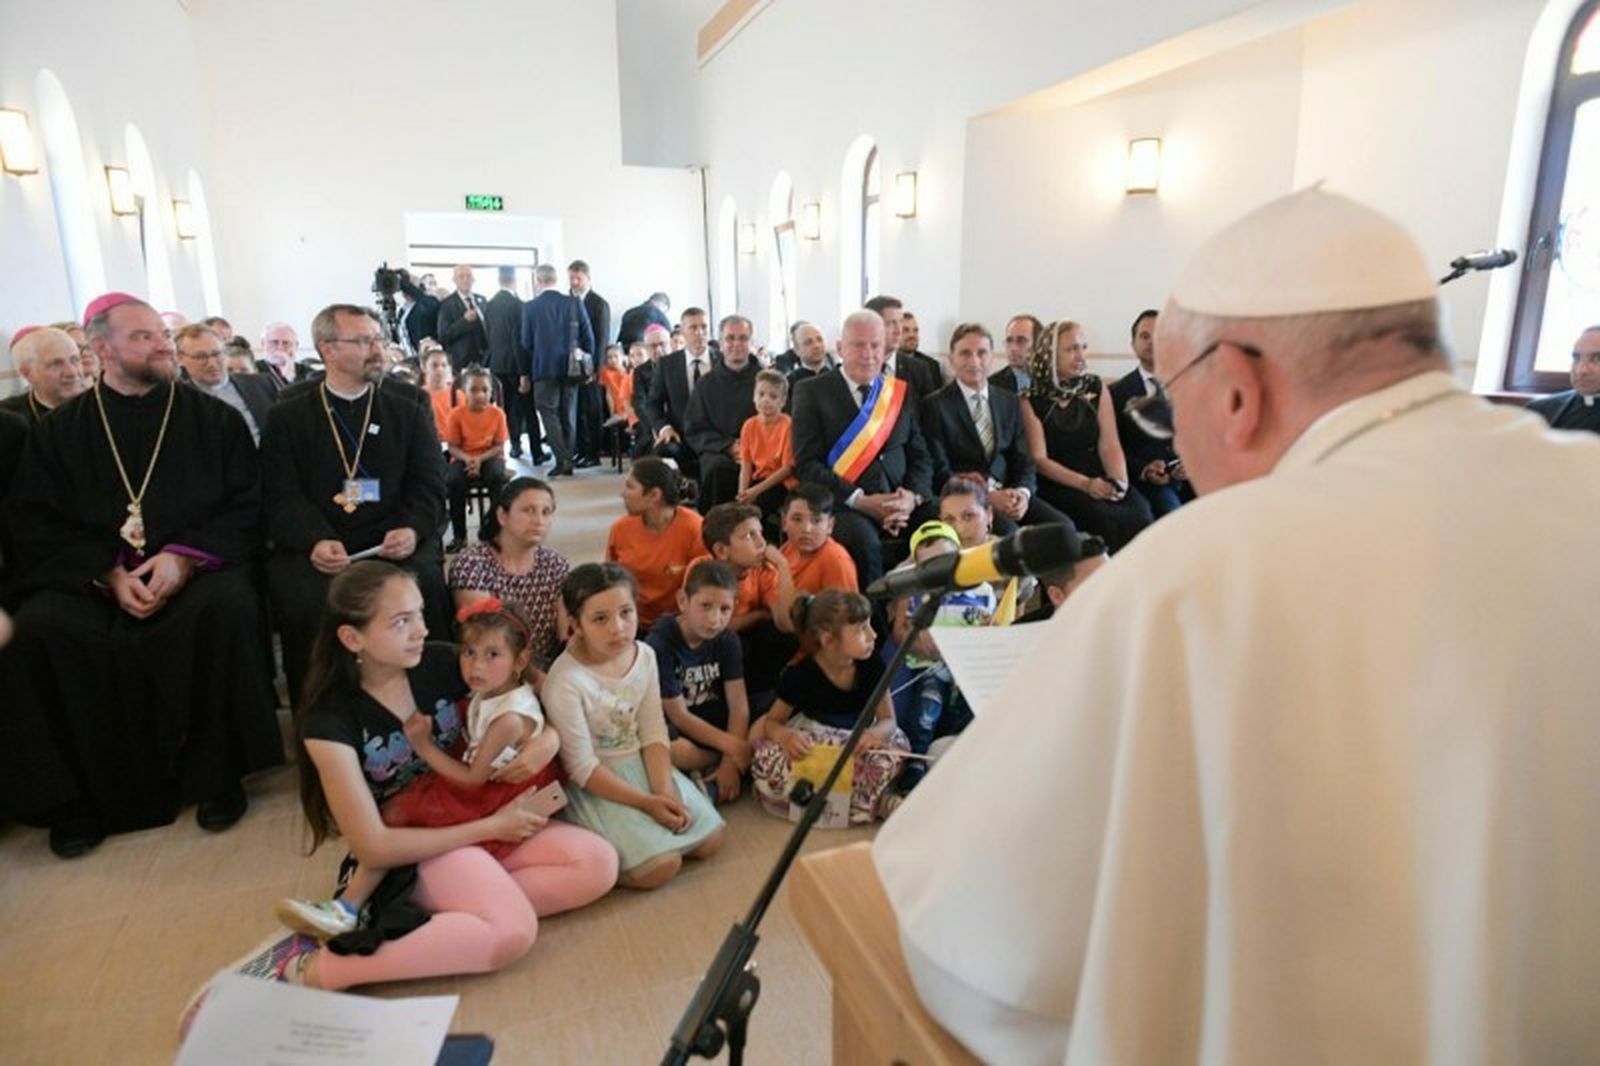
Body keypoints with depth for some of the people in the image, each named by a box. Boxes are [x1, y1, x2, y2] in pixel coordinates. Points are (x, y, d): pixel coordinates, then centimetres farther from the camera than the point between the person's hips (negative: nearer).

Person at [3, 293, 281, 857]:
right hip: (90, 580, 2)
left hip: (196, 572, -2)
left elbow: (247, 507, 1)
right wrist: (109, 574, -13)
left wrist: (186, 557, -15)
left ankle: (218, 775, -16)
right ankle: (77, 794, -8)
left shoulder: (216, 418, 7)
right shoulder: (57, 430, 11)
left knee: (229, 608, -34)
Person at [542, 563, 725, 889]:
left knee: (711, 839, 1)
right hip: (594, 784, -6)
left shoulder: (644, 655, -7)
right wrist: (647, 803, -18)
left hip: (642, 765, 7)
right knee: (661, 866, -19)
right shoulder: (566, 681, -25)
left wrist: (665, 791, -16)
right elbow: (583, 768, -19)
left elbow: (653, 733, -2)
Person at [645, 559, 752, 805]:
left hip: (714, 722, 4)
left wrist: (731, 762, -23)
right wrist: (733, 748, -22)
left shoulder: (727, 640, -6)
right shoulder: (660, 644, -20)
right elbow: (679, 716, -18)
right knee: (678, 753, -37)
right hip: (673, 728, -4)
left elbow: (739, 704, -12)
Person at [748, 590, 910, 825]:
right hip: (811, 751, -1)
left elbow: (888, 720, -9)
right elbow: (771, 721, -9)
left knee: (890, 755, -32)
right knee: (767, 759, -32)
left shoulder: (872, 667, -13)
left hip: (857, 746, 2)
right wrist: (785, 735, -34)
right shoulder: (800, 676, -20)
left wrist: (875, 733, -35)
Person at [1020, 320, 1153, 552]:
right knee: (1107, 520, -30)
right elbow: (1039, 459, -5)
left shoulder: (1096, 388, 12)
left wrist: (1120, 480, -14)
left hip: (1101, 482, 3)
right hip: (1056, 487, -3)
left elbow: (1110, 445, 5)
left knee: (1139, 514, -25)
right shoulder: (1031, 400, 0)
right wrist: (1085, 484, -17)